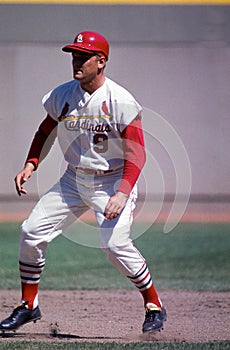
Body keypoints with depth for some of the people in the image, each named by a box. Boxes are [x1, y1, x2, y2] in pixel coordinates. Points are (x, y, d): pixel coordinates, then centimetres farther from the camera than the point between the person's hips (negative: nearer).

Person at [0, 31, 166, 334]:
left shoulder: (120, 101, -17)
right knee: (31, 231, -2)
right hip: (74, 180, 6)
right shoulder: (62, 95, -1)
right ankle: (28, 306, 12)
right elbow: (46, 132, 15)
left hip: (113, 181, -6)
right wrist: (30, 165, -1)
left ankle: (155, 306, -1)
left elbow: (136, 153, -19)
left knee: (116, 244, -22)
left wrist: (122, 193, -31)